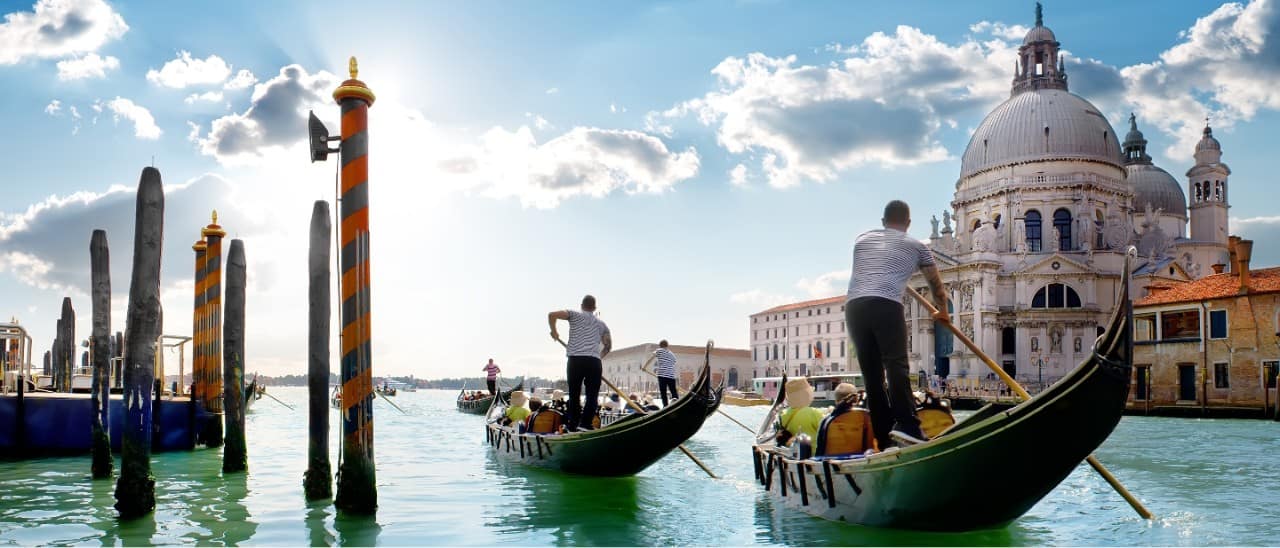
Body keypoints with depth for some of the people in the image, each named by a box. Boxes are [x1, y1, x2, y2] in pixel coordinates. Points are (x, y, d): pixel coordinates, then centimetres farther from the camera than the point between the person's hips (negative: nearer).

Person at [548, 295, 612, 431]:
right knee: (592, 396, 4)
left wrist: (554, 331, 14)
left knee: (574, 394, 8)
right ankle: (585, 424, -6)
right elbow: (608, 346, 20)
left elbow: (552, 315, 0)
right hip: (594, 362, 1)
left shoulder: (575, 315, 11)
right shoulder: (601, 324, 20)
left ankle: (572, 426, 9)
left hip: (575, 360, 0)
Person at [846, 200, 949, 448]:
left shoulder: (863, 239, 28)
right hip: (886, 306, -4)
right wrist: (942, 312, 47)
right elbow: (936, 283, 30)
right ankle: (907, 425, -24)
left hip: (854, 306, 4)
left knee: (872, 374, 6)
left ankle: (884, 437, 5)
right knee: (896, 365, -9)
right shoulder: (915, 246, 19)